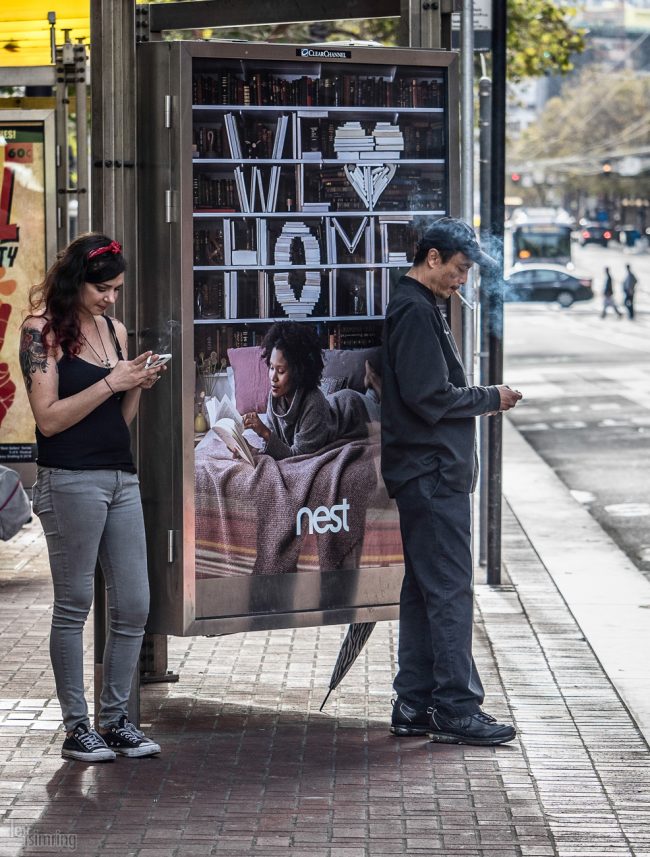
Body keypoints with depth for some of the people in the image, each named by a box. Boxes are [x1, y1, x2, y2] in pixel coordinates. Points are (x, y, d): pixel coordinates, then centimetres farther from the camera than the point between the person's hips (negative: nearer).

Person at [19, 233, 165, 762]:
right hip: (70, 478, -6)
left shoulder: (116, 331, 14)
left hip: (122, 477, 6)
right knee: (74, 604, 0)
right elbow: (50, 417, -10)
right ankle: (76, 726, 7)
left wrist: (138, 388, 0)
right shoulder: (43, 332, -4)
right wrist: (109, 384, -13)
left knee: (134, 606, 5)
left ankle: (116, 718, 16)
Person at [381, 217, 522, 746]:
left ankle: (415, 704, 15)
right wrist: (490, 399, -10)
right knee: (450, 589, -9)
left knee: (425, 590, 12)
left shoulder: (417, 308, 19)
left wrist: (483, 399, 9)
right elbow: (429, 398, -20)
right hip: (433, 473, -11)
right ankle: (455, 708, -9)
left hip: (430, 475, 11)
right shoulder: (417, 311, -14)